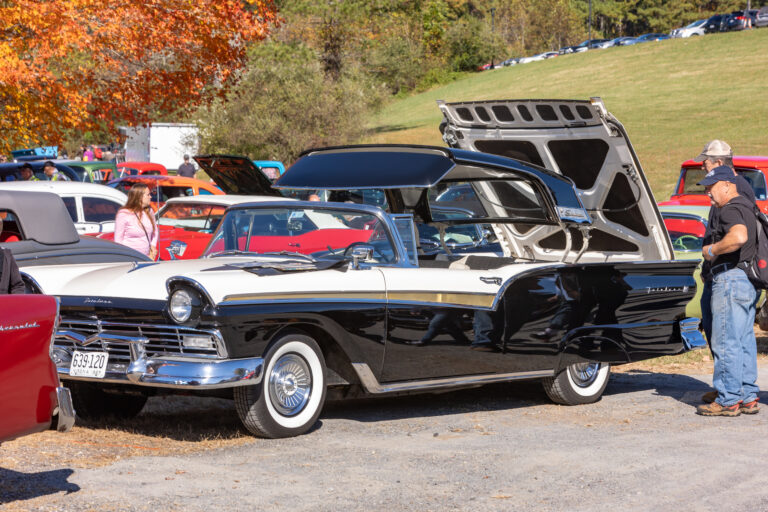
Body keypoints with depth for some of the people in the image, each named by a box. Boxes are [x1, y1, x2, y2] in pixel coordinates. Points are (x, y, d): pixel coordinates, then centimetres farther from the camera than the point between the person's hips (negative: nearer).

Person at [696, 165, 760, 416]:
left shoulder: (730, 210, -14)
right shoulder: (747, 208, 18)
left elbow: (739, 236, -35)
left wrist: (712, 250, -22)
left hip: (729, 279, -10)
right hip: (747, 281, 10)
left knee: (725, 342, -7)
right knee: (744, 342, 12)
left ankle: (728, 400, -6)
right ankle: (748, 397, 14)